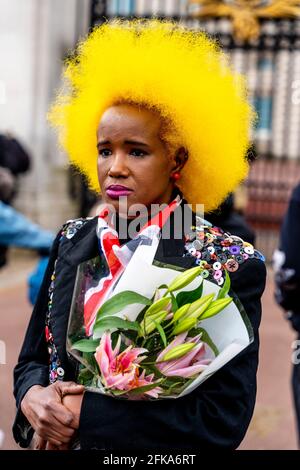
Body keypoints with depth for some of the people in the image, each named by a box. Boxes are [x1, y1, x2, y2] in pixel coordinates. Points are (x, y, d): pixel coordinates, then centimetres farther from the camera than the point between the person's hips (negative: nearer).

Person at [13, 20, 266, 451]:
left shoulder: (232, 265, -18)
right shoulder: (72, 242, -4)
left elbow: (226, 419, -21)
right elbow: (32, 358, 4)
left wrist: (87, 414, -22)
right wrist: (33, 396, -18)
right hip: (58, 438, 4)